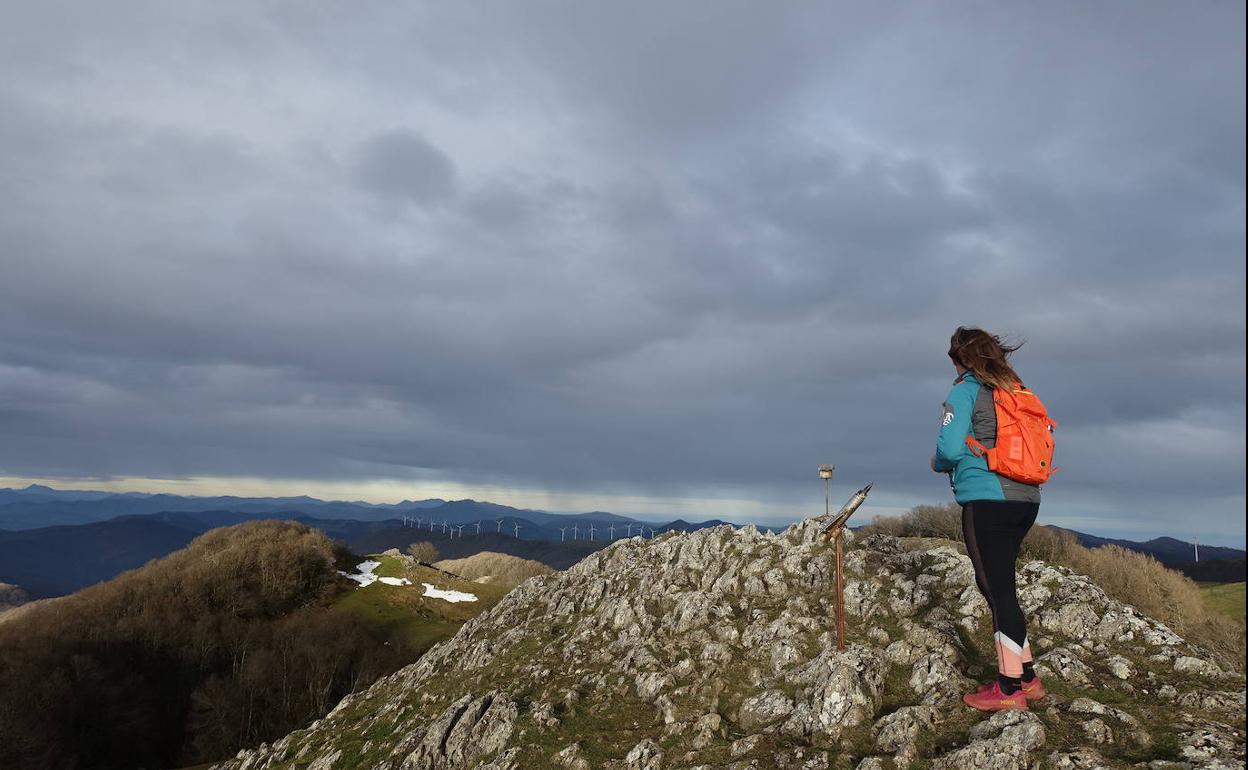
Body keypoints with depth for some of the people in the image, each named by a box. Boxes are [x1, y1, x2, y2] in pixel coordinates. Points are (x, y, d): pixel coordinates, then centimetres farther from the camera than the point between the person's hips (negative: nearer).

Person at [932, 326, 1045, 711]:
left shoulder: (965, 391, -6)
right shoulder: (1017, 390, 14)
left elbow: (950, 448, -16)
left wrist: (938, 463, 6)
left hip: (986, 500, -7)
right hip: (1026, 498, 7)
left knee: (997, 589, 0)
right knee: (1000, 584, 18)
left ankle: (1010, 687, 7)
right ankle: (1026, 676, 23)